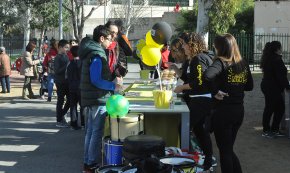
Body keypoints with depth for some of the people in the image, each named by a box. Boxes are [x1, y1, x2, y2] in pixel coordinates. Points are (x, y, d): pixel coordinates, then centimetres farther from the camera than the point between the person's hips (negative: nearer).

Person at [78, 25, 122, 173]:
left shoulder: (90, 52, 13)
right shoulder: (97, 55, -17)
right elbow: (96, 80, -23)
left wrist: (111, 76, 13)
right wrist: (113, 86, -16)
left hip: (89, 99, 10)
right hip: (98, 99, -10)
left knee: (90, 132, 15)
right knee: (97, 133, -3)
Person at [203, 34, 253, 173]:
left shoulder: (221, 62, -14)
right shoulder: (243, 63, 6)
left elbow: (207, 75, -33)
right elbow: (249, 86, 15)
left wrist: (215, 91, -20)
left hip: (223, 111, -7)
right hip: (239, 109, 7)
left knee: (224, 151, 5)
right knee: (229, 149, 20)